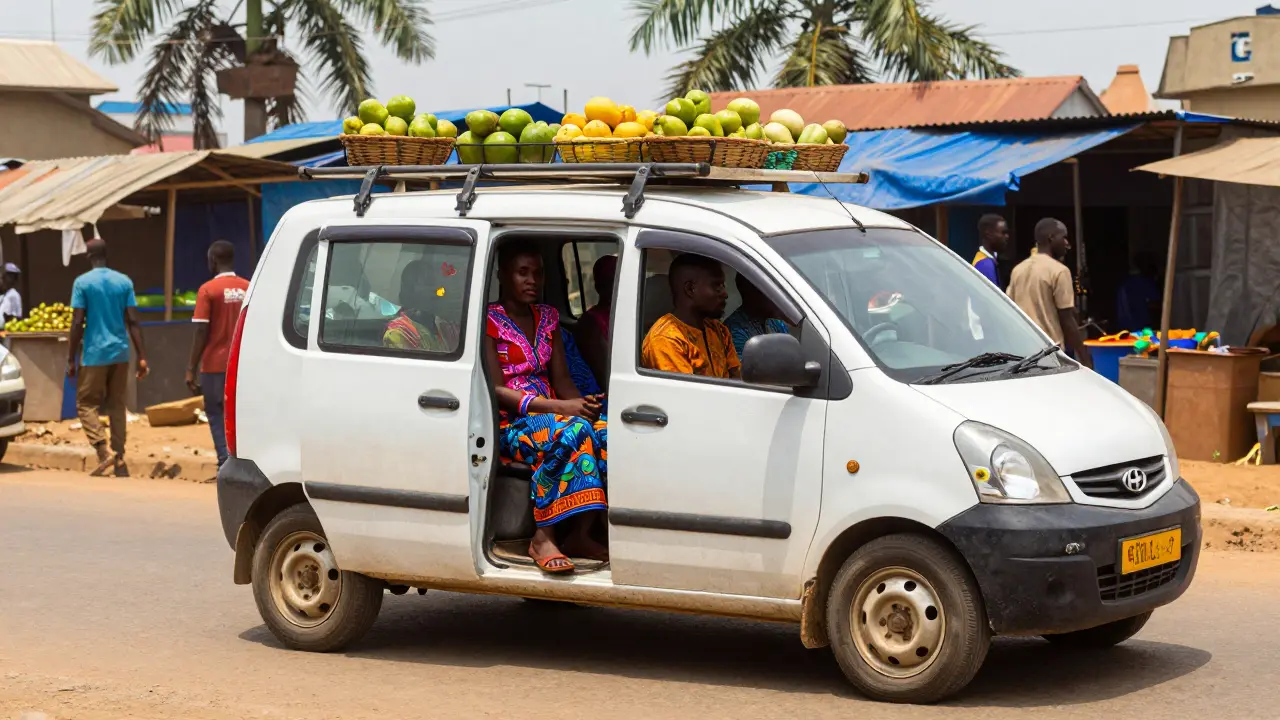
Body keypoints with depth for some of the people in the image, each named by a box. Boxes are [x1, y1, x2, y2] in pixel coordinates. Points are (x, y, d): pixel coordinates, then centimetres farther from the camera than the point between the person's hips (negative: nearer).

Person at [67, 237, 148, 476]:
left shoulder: (82, 282, -6)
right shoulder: (124, 281, 6)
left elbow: (77, 323, -8)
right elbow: (133, 322, 2)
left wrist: (71, 359, -3)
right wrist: (142, 357, 4)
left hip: (94, 355, -4)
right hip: (120, 353, 4)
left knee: (86, 404, 5)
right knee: (117, 406, 10)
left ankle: (104, 452, -14)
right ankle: (120, 462, 7)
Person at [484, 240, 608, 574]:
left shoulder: (548, 317, 19)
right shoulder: (490, 321, -2)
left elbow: (561, 378, 14)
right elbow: (497, 390, -11)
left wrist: (582, 403, -10)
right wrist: (561, 407, -21)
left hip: (552, 413, 6)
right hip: (508, 424, -6)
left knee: (606, 430, -26)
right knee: (574, 431, -36)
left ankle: (581, 534, -27)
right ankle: (542, 538, -34)